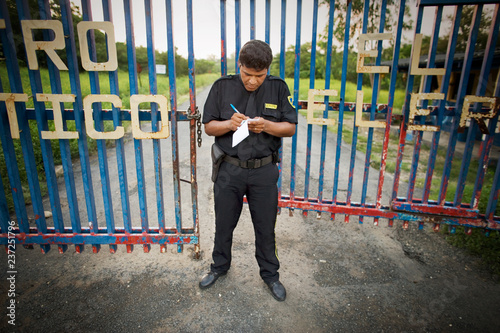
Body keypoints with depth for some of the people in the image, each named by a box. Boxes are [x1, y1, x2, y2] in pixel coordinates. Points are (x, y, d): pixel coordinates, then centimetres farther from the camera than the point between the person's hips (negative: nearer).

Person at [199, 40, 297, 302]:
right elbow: (208, 126, 1)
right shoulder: (222, 86, -2)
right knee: (224, 223, 16)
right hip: (229, 169, 1)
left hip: (264, 171, 0)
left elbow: (291, 128, 0)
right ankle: (220, 266, 43)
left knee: (265, 227, 13)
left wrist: (266, 126, -20)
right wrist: (229, 124, -20)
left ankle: (270, 273, 37)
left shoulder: (278, 88, -2)